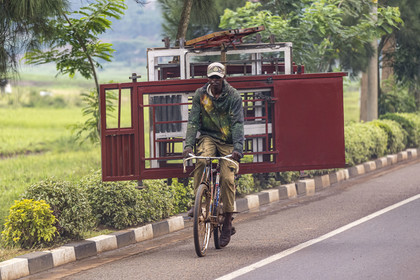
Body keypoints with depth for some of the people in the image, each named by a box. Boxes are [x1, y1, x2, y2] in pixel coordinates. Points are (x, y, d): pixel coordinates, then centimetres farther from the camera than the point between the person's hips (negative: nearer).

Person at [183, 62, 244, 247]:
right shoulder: (200, 95, -3)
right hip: (208, 137, 1)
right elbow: (193, 121, -6)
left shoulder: (233, 96, -9)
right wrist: (188, 145, -19)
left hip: (227, 141, -1)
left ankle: (227, 222, 0)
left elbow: (237, 123, -15)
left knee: (227, 178, -12)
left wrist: (238, 148, -28)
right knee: (201, 160, -32)